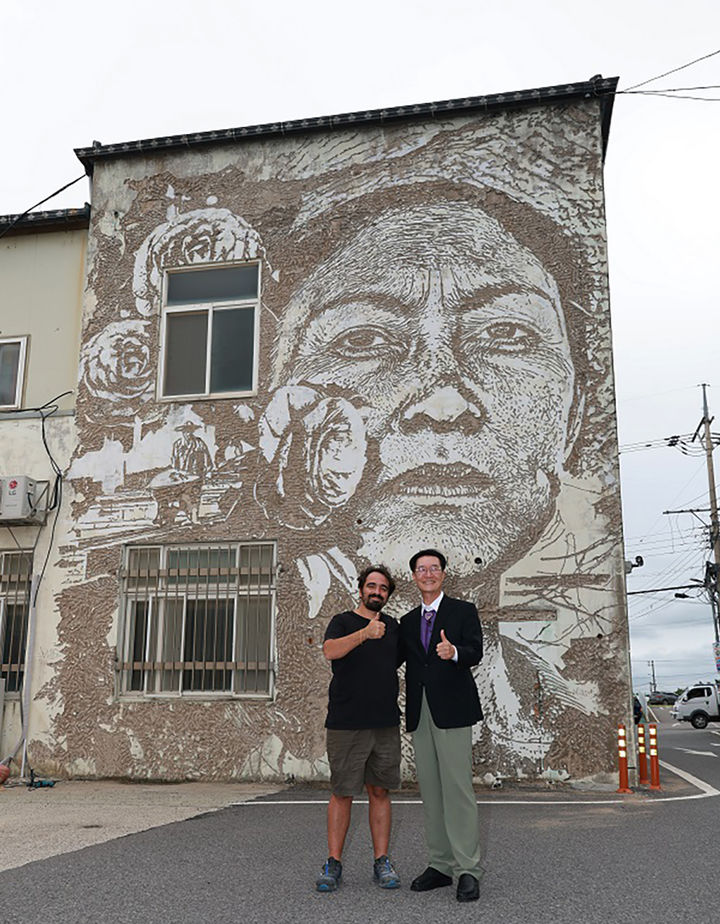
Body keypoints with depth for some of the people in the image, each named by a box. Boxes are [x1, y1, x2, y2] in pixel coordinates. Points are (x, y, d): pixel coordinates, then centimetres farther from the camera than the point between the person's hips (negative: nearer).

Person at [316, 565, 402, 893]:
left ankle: (382, 862, 15)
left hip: (385, 723, 4)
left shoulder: (392, 626, 15)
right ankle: (333, 863, 12)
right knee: (342, 793, 2)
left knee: (380, 791, 8)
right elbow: (330, 650, -19)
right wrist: (364, 634, -33)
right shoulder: (343, 621, 1)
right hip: (346, 724, -4)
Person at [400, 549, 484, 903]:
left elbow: (475, 651, -8)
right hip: (419, 713, 5)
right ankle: (440, 865, 16)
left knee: (458, 788, -8)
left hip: (451, 709, -5)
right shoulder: (407, 621, 19)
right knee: (430, 792, 8)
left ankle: (467, 870, -3)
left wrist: (454, 652, -28)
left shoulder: (463, 611, 5)